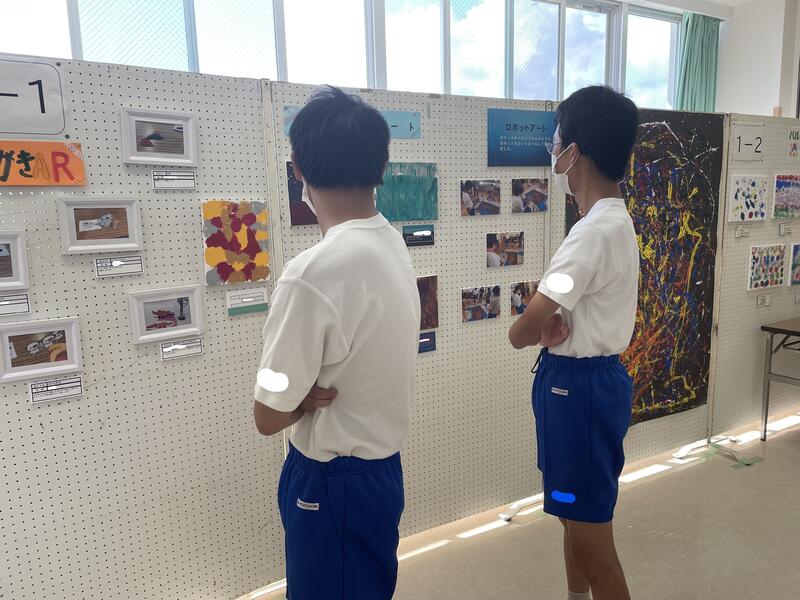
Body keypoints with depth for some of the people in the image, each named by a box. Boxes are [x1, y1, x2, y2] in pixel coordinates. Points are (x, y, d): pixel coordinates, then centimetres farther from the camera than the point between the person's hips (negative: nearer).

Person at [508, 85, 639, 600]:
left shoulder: (596, 231, -24)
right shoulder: (614, 221, 8)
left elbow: (521, 331, -24)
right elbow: (563, 305, 12)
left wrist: (543, 328, -2)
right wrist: (554, 326, -10)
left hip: (580, 386, -10)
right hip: (587, 379, 10)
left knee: (591, 535, 4)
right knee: (574, 513, 25)